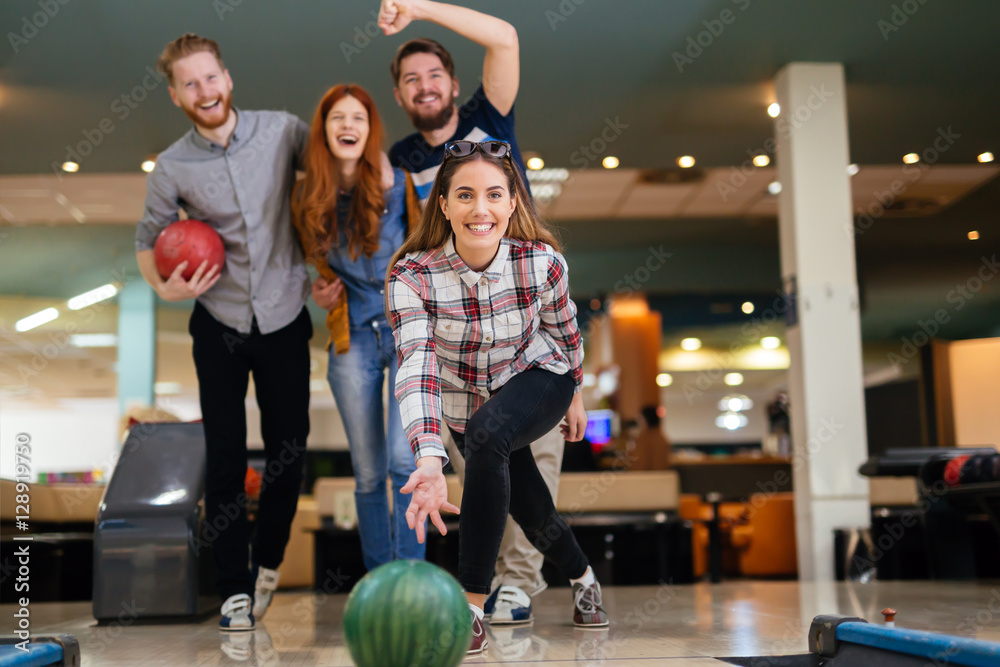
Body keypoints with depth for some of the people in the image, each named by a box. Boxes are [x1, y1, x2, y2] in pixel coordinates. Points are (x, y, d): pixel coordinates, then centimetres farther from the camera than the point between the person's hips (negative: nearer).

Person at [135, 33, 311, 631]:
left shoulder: (282, 131, -7)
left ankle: (268, 564, 31)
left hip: (286, 319, 1)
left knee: (289, 451, 8)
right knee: (225, 457, 2)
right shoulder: (172, 168, -6)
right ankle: (235, 586, 16)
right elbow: (148, 242, 7)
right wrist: (166, 287, -14)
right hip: (220, 326, 0)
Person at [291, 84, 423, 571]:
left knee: (404, 461, -13)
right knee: (368, 474, 7)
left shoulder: (399, 184, -6)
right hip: (353, 340, 2)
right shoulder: (309, 196, 2)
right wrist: (321, 289, 4)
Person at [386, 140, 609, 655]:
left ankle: (472, 610, -27)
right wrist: (429, 458, -56)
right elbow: (416, 365, -41)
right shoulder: (412, 276, -28)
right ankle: (583, 579, 47)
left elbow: (563, 327, -3)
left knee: (486, 432, -34)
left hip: (539, 378, -2)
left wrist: (574, 395, 11)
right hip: (466, 400, 2)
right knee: (534, 515, 9)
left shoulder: (543, 261, -25)